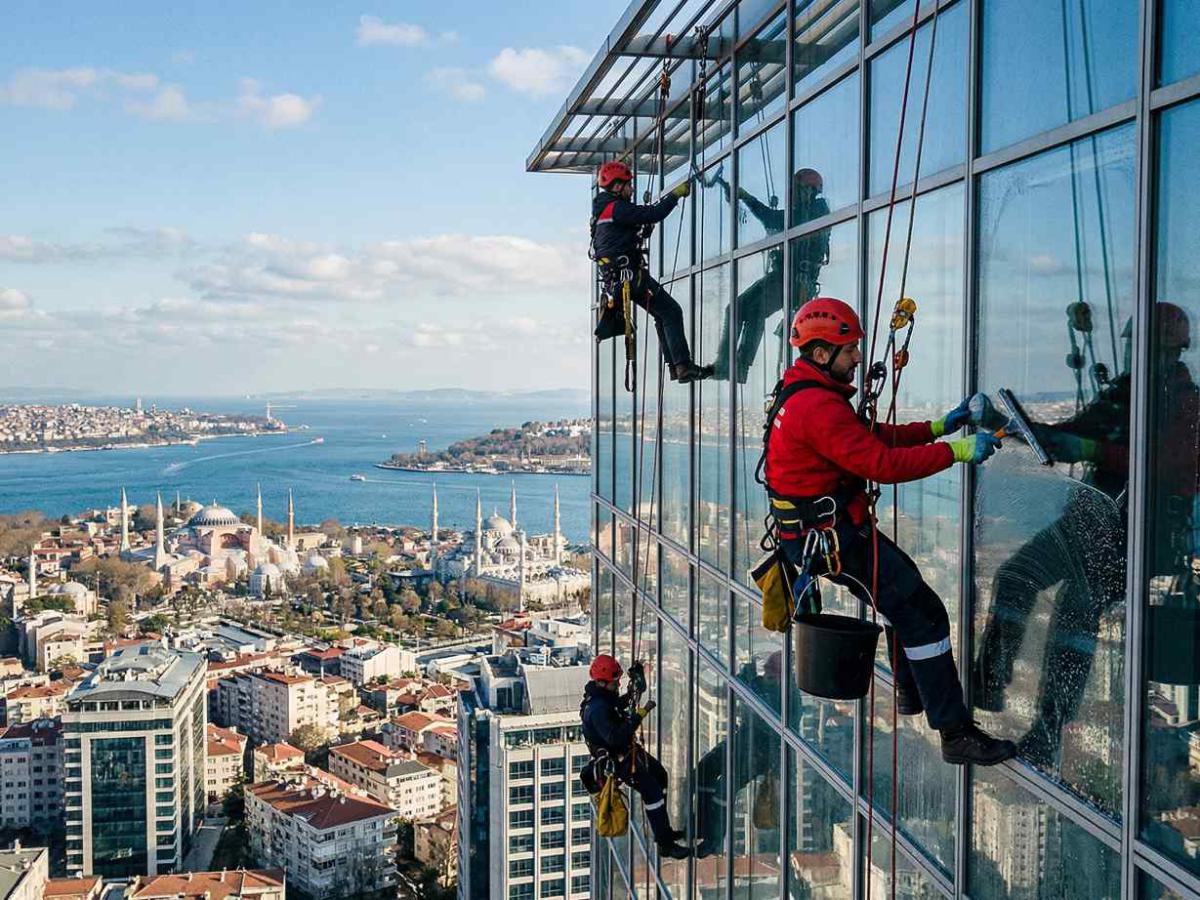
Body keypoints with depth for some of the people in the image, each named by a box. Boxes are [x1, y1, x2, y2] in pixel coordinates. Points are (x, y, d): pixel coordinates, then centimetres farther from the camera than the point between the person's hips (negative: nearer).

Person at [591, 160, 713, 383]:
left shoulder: (602, 210, 19)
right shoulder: (616, 208, -13)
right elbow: (654, 214, -19)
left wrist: (646, 224, 13)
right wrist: (676, 194, -8)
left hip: (615, 278, 11)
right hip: (629, 274, -11)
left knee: (663, 314, 16)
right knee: (672, 312, -10)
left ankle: (674, 366, 14)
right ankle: (684, 366, -13)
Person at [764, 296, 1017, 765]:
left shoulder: (803, 395, 12)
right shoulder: (818, 406, -22)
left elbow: (873, 436, 14)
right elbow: (881, 462, -26)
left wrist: (939, 426, 7)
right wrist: (957, 451, -21)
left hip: (813, 529, 11)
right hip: (830, 535, -11)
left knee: (904, 586, 26)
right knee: (922, 613, -9)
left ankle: (912, 692, 41)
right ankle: (956, 734, -7)